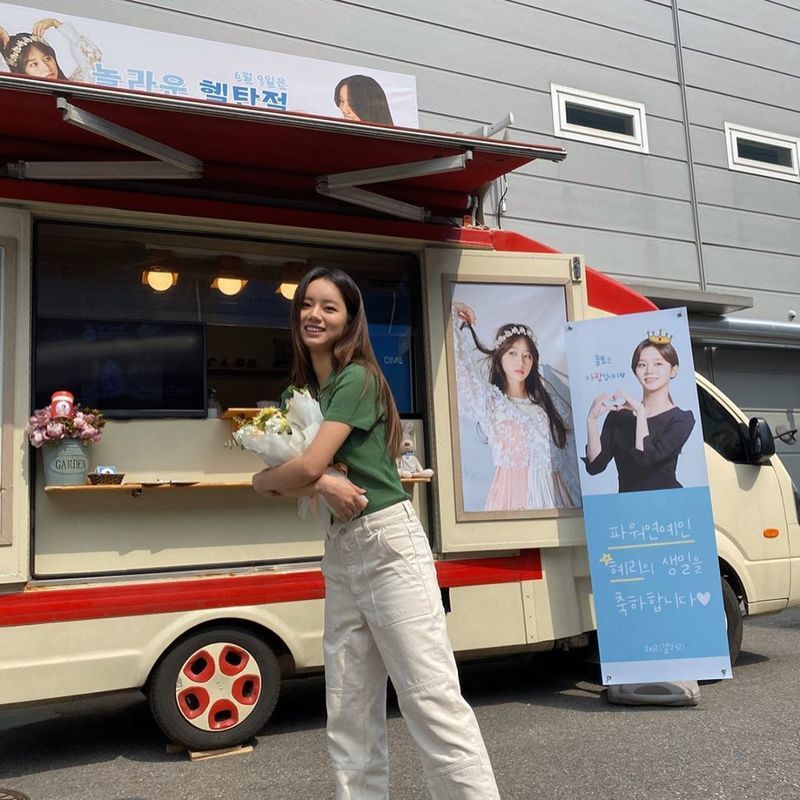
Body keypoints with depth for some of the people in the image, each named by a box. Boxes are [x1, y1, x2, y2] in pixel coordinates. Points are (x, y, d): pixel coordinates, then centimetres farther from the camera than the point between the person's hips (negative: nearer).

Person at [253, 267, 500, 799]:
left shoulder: (357, 378, -10)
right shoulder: (305, 391, 15)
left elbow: (307, 467, -18)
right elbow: (311, 474, 8)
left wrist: (262, 480, 2)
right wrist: (323, 484, -14)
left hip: (388, 543, -8)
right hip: (339, 551, 8)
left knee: (432, 700, -6)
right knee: (350, 716, 11)